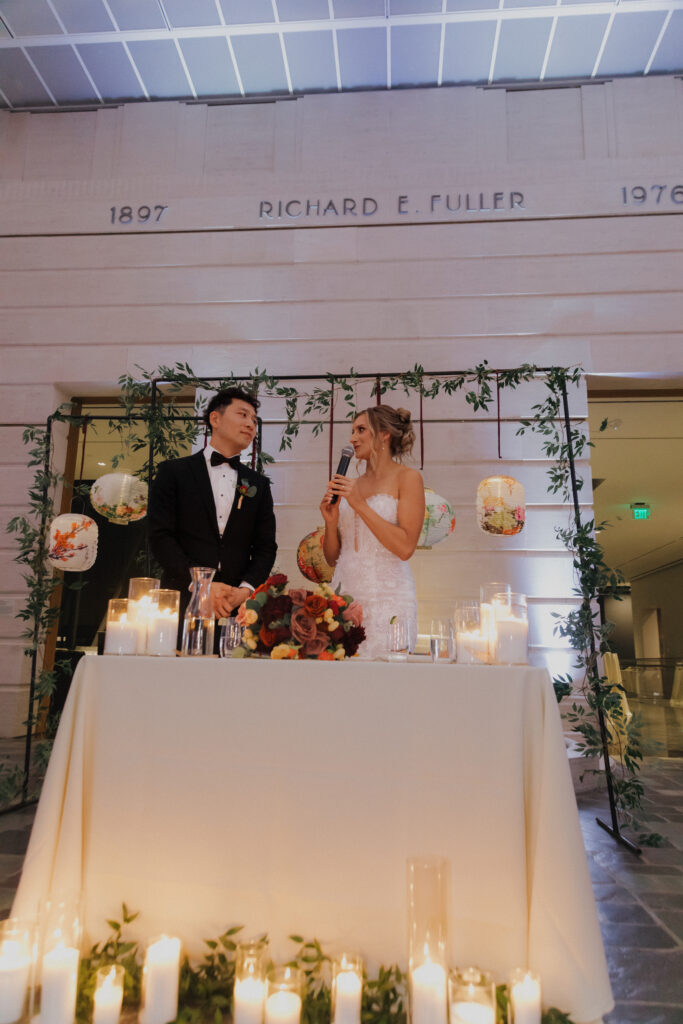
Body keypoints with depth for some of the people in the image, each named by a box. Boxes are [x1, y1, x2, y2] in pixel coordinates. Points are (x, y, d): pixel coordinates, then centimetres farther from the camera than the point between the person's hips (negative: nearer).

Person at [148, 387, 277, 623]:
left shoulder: (258, 484, 14)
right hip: (184, 602, -2)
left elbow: (265, 547, 9)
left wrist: (246, 589, -9)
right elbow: (160, 536, -3)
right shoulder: (174, 471, 5)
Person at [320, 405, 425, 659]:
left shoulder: (407, 478, 0)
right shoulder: (350, 485, 13)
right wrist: (331, 521, -2)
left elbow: (405, 547, -12)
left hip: (387, 598, -4)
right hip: (344, 595, 5)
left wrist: (360, 505, -11)